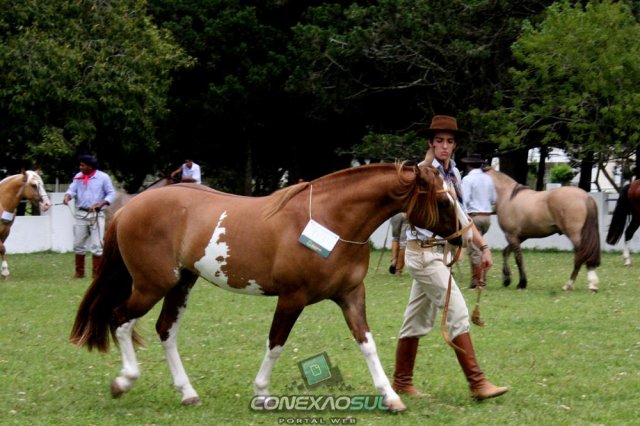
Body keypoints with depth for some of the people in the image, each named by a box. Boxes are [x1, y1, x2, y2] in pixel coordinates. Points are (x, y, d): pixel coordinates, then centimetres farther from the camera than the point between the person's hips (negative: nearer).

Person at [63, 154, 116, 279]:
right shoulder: (78, 176, 6)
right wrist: (67, 197, -23)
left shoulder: (103, 177, -4)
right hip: (80, 214, 4)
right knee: (78, 244, 8)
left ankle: (96, 273, 4)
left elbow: (112, 194, -3)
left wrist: (102, 203, -19)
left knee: (96, 245, -3)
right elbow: (72, 189, 0)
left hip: (96, 215, -4)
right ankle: (79, 272, 19)